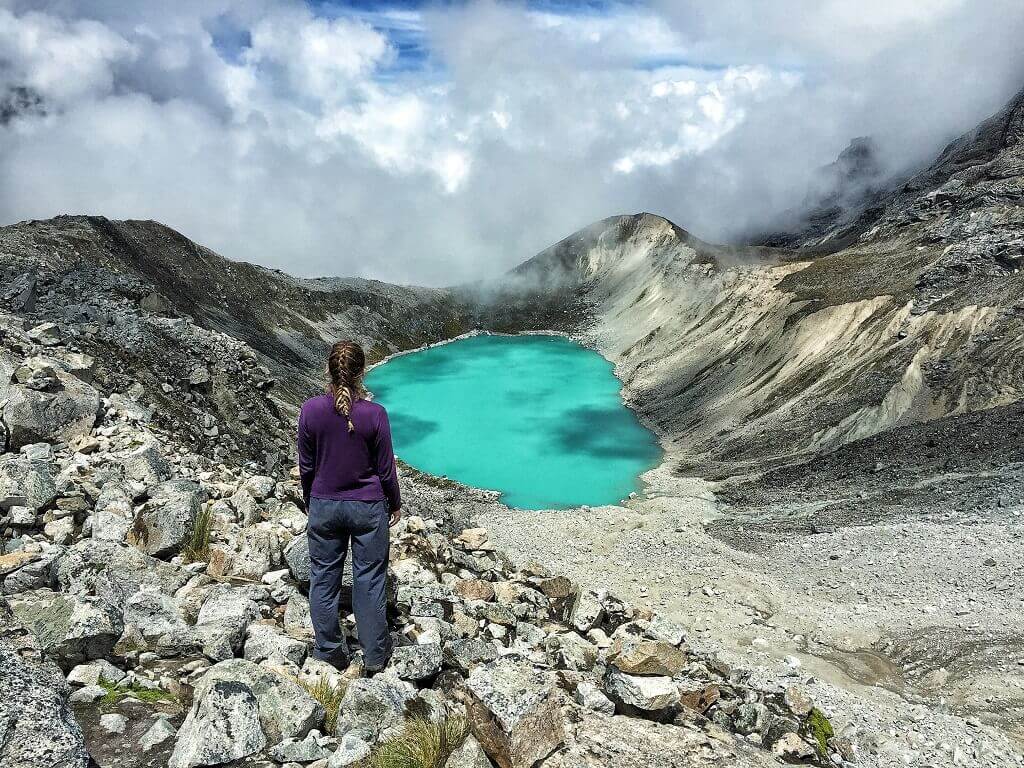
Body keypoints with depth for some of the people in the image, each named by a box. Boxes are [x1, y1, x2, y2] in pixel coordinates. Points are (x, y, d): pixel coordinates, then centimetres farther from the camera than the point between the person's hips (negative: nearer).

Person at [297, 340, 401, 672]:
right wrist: (395, 504, 9)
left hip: (324, 506, 2)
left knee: (323, 579, 17)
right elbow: (386, 469, -7)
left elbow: (306, 467, -1)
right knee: (369, 580, 11)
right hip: (368, 507, -1)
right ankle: (375, 655, 24)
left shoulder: (311, 410, -12)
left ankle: (330, 651, 31)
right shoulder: (374, 414, -16)